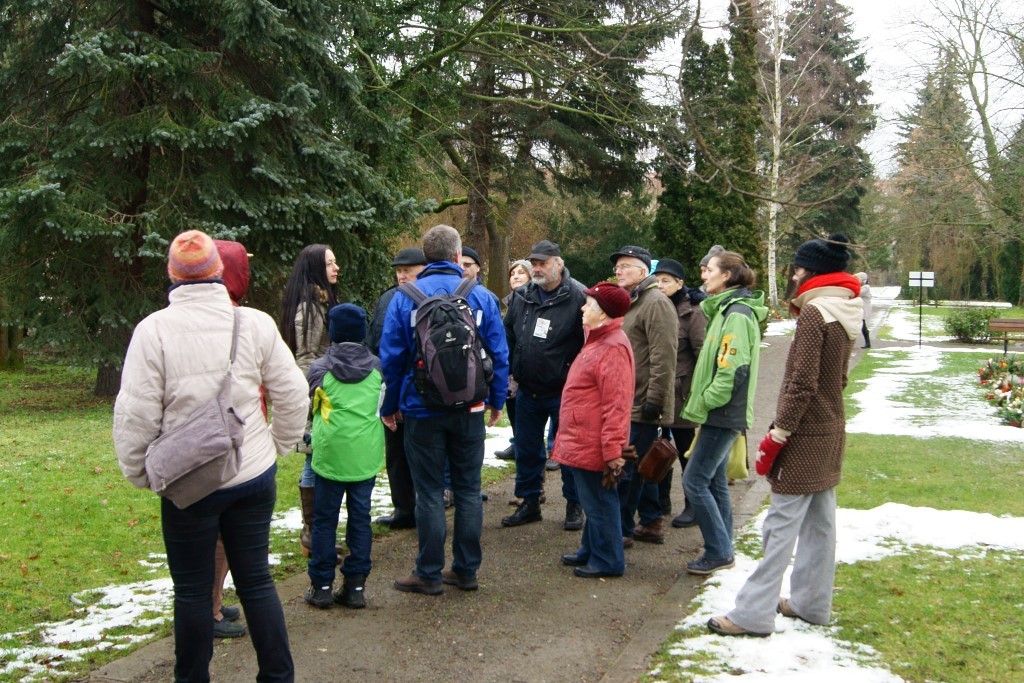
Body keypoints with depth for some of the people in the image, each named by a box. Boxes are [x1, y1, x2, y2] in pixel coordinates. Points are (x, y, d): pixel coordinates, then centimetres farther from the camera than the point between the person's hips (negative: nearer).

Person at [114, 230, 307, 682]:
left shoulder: (154, 329, -11)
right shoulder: (255, 323, -4)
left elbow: (135, 412, -10)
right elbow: (292, 394, 0)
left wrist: (137, 471, 5)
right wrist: (278, 446, 15)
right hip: (254, 476, 3)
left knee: (192, 589, 11)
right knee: (256, 579, 14)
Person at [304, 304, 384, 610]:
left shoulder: (320, 369, -5)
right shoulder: (376, 367, 2)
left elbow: (310, 406, 9)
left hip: (330, 454, -2)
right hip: (367, 455, 2)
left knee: (324, 519, 9)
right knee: (360, 518, 9)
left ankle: (322, 585, 14)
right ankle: (355, 585, 12)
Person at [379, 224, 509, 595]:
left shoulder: (404, 297, -5)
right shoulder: (482, 297, -2)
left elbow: (391, 356, -3)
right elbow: (499, 354, 1)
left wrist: (389, 406, 7)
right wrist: (497, 400, 12)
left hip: (422, 410, -1)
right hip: (469, 410, 2)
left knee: (429, 492, 5)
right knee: (468, 489, 11)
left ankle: (429, 574, 12)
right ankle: (466, 569, 18)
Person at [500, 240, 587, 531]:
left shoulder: (578, 297, -12)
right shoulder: (521, 297, 5)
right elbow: (508, 338, 14)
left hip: (563, 392, -5)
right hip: (527, 391, 5)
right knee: (527, 450, 14)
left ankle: (574, 506, 22)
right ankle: (529, 503, 29)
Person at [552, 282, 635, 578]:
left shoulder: (612, 348, -20)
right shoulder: (598, 340, 14)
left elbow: (616, 404, -24)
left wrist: (611, 448, -24)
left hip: (593, 445, -10)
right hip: (583, 441, 10)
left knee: (598, 501, 1)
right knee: (592, 500, 20)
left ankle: (607, 560, 13)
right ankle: (591, 551, 32)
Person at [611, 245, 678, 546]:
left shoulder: (656, 303, -14)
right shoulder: (628, 303, 18)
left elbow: (663, 358, -21)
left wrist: (655, 399, -23)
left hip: (641, 406, -10)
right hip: (626, 403, 10)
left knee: (627, 468, -5)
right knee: (639, 466, 16)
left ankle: (622, 529, 4)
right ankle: (651, 523, 26)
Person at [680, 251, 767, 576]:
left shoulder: (737, 314, -17)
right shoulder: (725, 309, 14)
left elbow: (734, 369, -24)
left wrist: (706, 400, -16)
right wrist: (703, 400, 13)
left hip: (723, 414, -10)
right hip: (720, 413, 10)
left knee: (694, 481, -7)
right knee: (715, 481, 14)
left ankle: (718, 551, 1)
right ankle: (722, 550, 22)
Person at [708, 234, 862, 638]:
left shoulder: (814, 312, -17)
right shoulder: (845, 314, 9)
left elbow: (801, 384, -21)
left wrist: (776, 437, -16)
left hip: (805, 436, -9)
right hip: (831, 431, 9)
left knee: (781, 525, -6)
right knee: (819, 522, 15)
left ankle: (753, 614, -2)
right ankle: (812, 603, 26)